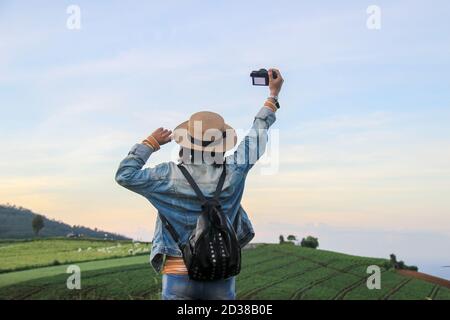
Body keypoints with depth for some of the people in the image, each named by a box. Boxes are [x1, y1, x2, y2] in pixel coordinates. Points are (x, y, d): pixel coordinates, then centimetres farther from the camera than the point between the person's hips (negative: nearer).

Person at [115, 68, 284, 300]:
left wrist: (151, 143, 5)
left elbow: (124, 175, -3)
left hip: (179, 275, -1)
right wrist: (274, 95, 23)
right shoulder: (232, 173, -4)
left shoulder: (171, 176, -9)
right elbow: (257, 138, 10)